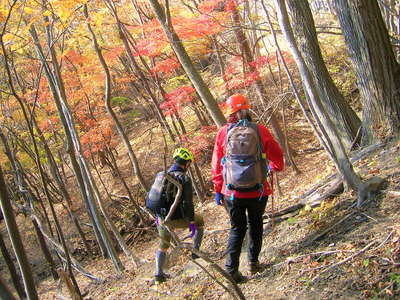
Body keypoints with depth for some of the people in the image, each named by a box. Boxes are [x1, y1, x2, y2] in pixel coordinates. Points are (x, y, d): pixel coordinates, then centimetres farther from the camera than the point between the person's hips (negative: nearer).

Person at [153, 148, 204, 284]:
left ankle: (158, 275, 24)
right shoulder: (184, 178, -14)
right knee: (199, 220, 24)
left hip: (162, 219, 6)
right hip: (177, 219, -5)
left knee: (163, 246, 26)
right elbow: (188, 203, -18)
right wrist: (192, 223, -11)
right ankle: (195, 251, 25)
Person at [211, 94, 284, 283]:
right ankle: (253, 262, 26)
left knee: (237, 228, 13)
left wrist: (218, 190, 9)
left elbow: (216, 165, -1)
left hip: (232, 192, 0)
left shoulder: (223, 133, -5)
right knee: (255, 225, 21)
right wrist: (273, 167, 29)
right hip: (257, 190, 0)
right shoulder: (260, 131, -5)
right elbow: (277, 155, 7)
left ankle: (231, 268, 4)